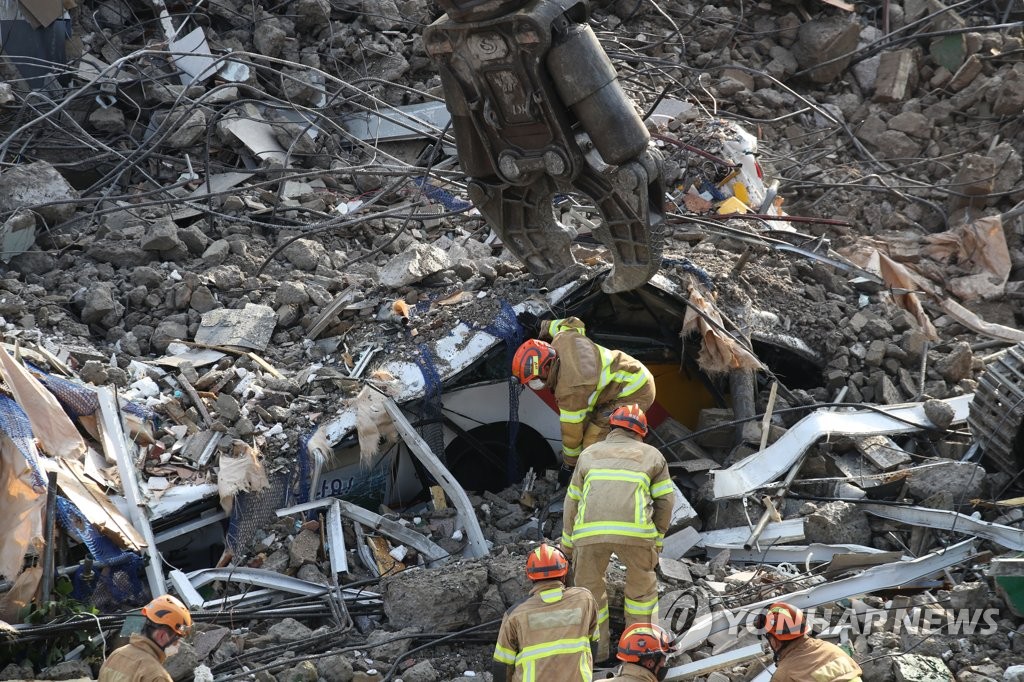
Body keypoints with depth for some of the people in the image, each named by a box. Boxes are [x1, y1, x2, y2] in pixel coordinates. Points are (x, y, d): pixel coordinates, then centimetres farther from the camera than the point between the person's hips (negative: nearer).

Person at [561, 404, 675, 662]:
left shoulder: (590, 454, 26)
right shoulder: (652, 456, 22)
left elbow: (573, 502, 27)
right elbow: (665, 501, 16)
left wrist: (567, 544, 34)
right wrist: (657, 540, 25)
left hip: (590, 531, 1)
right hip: (635, 531, -1)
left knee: (588, 585, 22)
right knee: (642, 582, 24)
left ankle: (596, 646, 27)